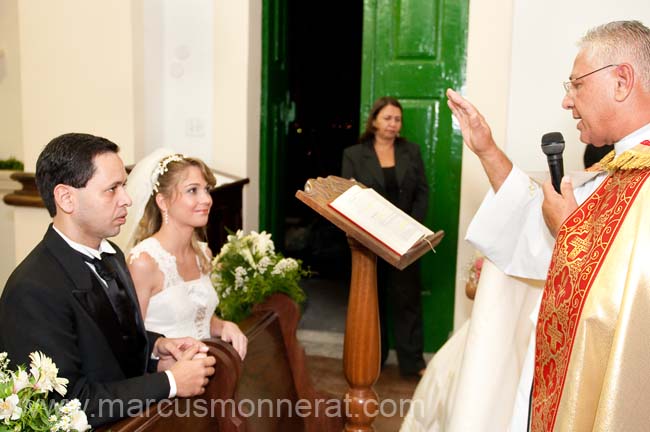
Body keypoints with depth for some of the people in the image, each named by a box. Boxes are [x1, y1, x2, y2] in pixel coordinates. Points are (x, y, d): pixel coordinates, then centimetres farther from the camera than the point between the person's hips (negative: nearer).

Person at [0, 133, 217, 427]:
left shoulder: (110, 255, 3)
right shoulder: (34, 291, -21)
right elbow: (67, 403, -19)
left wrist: (155, 346, -2)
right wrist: (170, 383, -17)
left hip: (139, 414, 7)